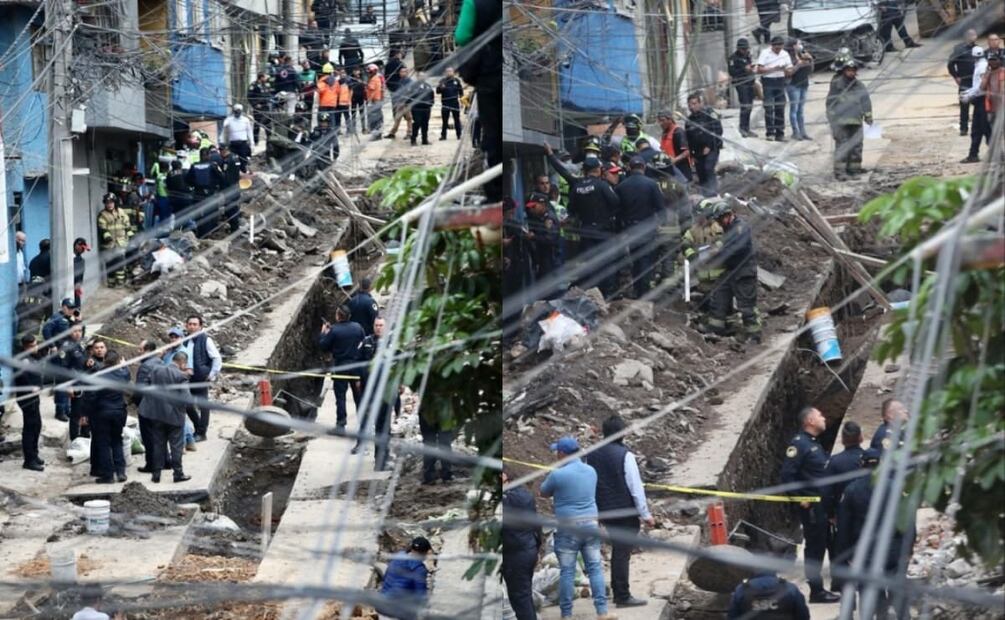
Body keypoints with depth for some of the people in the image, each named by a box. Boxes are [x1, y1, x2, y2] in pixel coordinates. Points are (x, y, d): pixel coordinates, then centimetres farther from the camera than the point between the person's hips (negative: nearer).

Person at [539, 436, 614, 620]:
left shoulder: (558, 475, -13)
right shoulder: (591, 471, 6)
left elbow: (544, 493, 4)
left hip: (568, 529, -5)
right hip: (591, 525, 5)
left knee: (567, 572, 3)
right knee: (595, 568, 8)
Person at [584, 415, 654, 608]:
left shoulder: (592, 455, 3)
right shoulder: (625, 455, -16)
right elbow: (636, 488, -15)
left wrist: (595, 511, 20)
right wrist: (645, 514, -8)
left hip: (604, 512, 6)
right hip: (626, 512, -6)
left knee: (617, 550, 20)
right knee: (622, 553, -1)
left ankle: (617, 592, 26)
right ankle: (623, 597, 2)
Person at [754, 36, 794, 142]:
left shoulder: (785, 54, 9)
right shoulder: (765, 53, -3)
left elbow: (790, 71, 11)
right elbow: (759, 70, -10)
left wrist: (785, 70, -12)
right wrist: (773, 69, -18)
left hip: (780, 81, 4)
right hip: (768, 81, -4)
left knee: (780, 108, 1)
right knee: (769, 108, -8)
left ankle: (780, 134, 4)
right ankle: (770, 133, -5)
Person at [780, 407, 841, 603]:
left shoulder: (815, 444, 16)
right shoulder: (799, 444, -13)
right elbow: (787, 474, -18)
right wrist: (799, 498, -18)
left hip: (822, 504, 9)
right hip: (811, 506, -9)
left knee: (819, 546, 13)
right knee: (814, 546, -5)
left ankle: (818, 589, 19)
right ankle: (816, 591, -1)